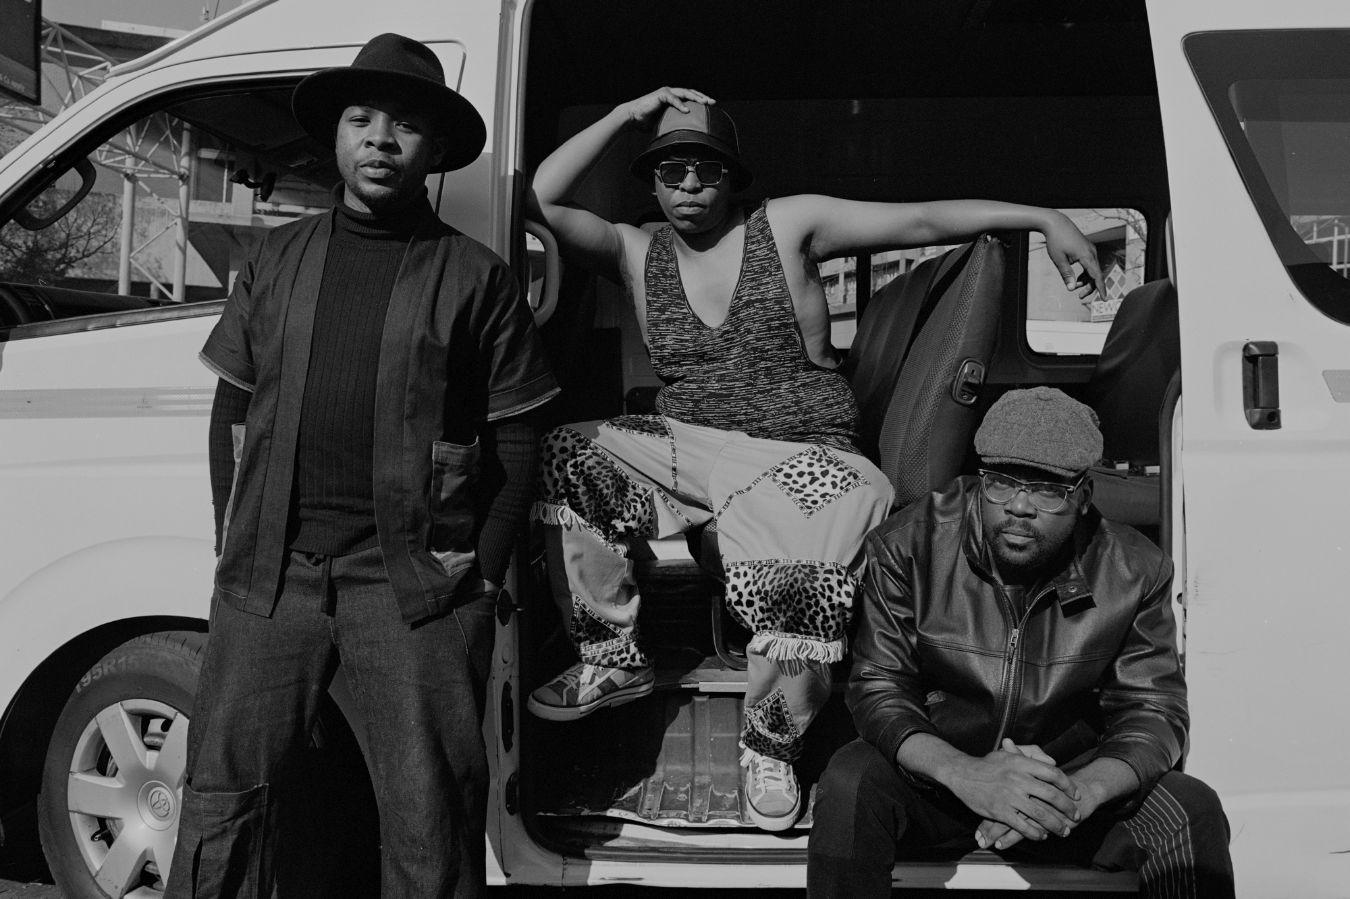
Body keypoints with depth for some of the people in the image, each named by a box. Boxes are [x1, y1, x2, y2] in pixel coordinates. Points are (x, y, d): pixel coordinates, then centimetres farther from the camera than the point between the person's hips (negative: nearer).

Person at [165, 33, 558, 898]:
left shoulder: (476, 276, 3)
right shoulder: (279, 259, 13)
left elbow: (517, 441, 2)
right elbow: (230, 408, 17)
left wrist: (485, 571, -4)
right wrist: (229, 534, 9)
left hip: (415, 576, -3)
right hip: (269, 568, 3)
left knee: (431, 810, 3)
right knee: (225, 787, 8)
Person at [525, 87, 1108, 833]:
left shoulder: (788, 226, 2)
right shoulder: (637, 253, 10)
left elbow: (923, 220, -1)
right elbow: (540, 201, -2)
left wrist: (1045, 219, -6)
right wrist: (626, 116, -1)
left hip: (799, 456, -4)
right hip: (687, 449, 4)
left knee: (788, 580, -34)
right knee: (565, 455, -20)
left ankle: (770, 745, -4)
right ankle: (615, 659, -5)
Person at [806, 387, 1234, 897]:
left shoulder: (1134, 572, -9)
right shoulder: (905, 548, -14)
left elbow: (1153, 709, -7)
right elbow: (877, 687, -15)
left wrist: (1083, 790, -31)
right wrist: (964, 773, -36)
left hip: (1074, 774, 1)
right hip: (936, 773, -1)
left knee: (1194, 812, -23)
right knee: (850, 785, -31)